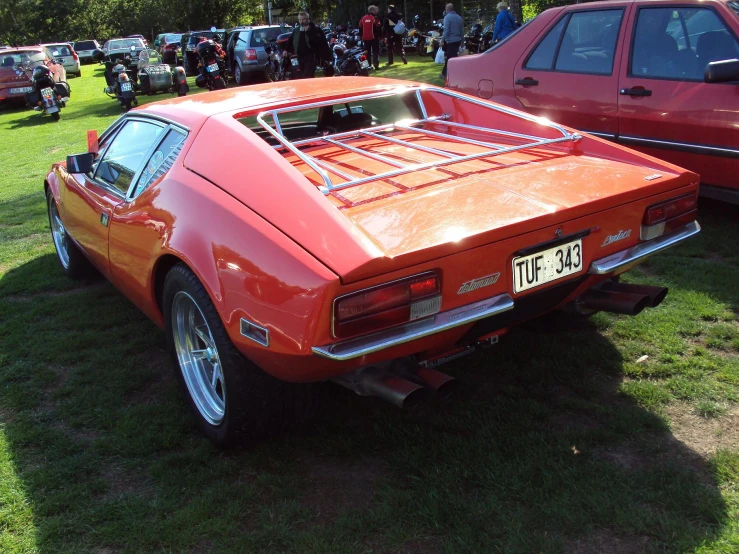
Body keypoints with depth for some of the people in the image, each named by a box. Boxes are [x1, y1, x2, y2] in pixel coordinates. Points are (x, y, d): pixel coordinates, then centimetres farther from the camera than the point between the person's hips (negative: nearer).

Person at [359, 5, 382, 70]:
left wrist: (362, 37, 17)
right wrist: (380, 35, 1)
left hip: (365, 38, 5)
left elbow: (360, 28, 11)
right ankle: (376, 65, -10)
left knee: (367, 52, 11)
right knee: (375, 52, 0)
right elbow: (378, 28, -10)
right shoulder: (375, 18, -8)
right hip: (374, 37, -5)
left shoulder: (363, 18, 8)